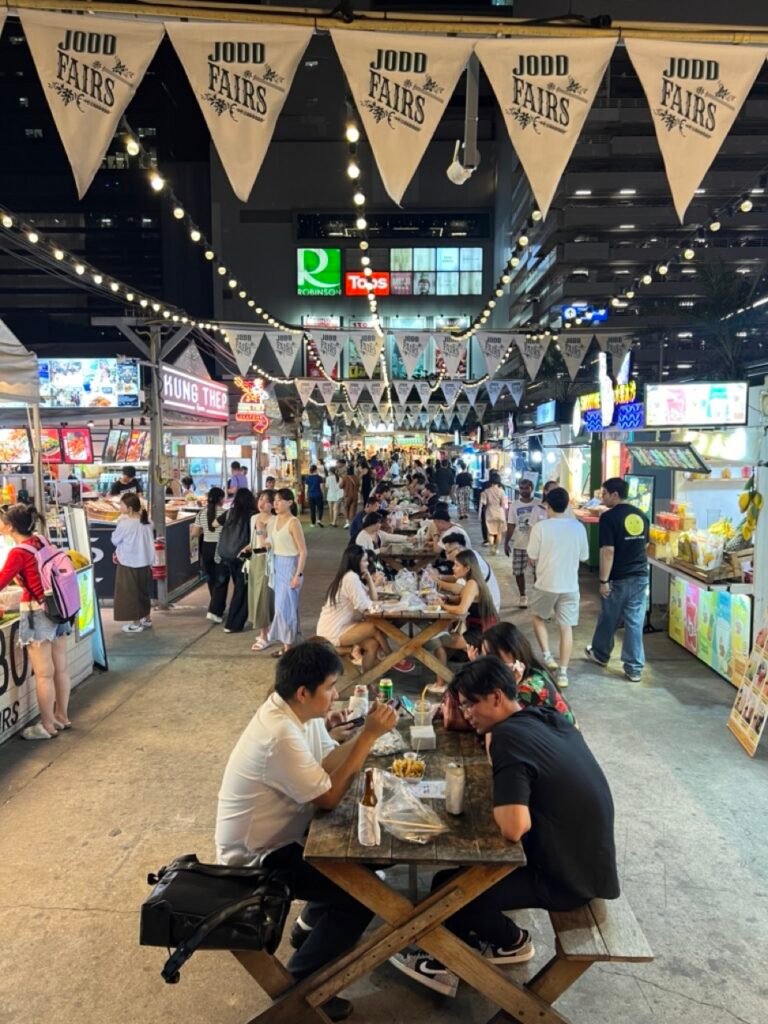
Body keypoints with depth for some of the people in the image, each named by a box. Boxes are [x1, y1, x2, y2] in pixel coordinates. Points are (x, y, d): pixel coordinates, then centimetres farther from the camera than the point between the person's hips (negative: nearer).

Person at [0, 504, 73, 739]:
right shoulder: (41, 541, 4)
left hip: (38, 614, -8)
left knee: (43, 673, 3)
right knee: (60, 668, 15)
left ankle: (47, 726, 13)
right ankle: (62, 716, 29)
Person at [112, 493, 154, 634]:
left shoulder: (125, 524, -20)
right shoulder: (147, 523, 1)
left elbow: (115, 540, -7)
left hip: (129, 565, -7)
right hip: (145, 563, 7)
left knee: (131, 593, 6)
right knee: (143, 591, 19)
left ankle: (136, 623, 15)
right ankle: (147, 619, 30)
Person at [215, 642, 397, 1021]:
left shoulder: (297, 713, -4)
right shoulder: (280, 735, -33)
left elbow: (329, 762, 3)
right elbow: (329, 797, -26)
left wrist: (365, 733, -14)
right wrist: (369, 737, -26)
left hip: (279, 836, 9)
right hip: (256, 857, -9)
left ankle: (314, 922, 29)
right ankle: (299, 983, 3)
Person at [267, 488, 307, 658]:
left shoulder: (293, 522, -16)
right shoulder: (277, 519, 7)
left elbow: (303, 551, -17)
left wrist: (298, 575, -20)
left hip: (289, 566, -8)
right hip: (277, 565, 8)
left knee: (285, 606, -5)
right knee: (282, 605, 12)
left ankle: (289, 646, 6)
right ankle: (285, 643, 21)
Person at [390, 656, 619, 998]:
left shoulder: (508, 736, -24)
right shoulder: (550, 717, 1)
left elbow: (513, 828, -33)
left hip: (568, 877, -8)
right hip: (587, 859, 8)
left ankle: (509, 943, 22)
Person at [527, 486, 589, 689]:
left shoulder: (541, 527, -12)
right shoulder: (578, 527, -2)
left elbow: (532, 559, -7)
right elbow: (584, 558, 7)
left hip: (546, 584, -2)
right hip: (570, 585, 2)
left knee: (538, 617, 23)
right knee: (566, 628, 8)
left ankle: (547, 655, 13)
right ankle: (563, 673, 10)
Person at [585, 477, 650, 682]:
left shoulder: (609, 517, -15)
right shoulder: (642, 516, 6)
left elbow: (608, 551, -19)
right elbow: (645, 546, 16)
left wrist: (604, 580, -14)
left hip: (618, 579, -5)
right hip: (641, 577, 5)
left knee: (608, 619, 14)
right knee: (635, 622, 7)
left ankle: (600, 654, 33)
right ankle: (634, 668, 9)